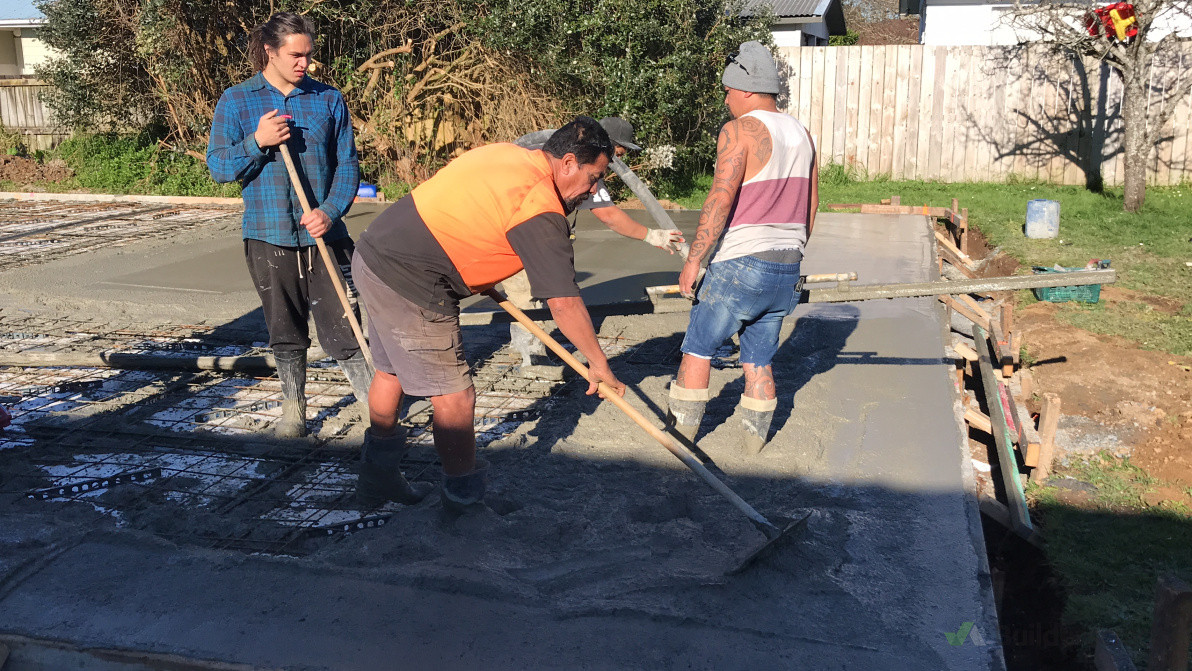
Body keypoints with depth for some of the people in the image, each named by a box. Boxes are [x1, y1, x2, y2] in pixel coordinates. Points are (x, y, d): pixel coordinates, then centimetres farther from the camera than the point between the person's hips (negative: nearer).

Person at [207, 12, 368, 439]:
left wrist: (330, 211, -13)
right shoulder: (236, 101, 3)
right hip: (269, 239, 1)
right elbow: (218, 167, 1)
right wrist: (256, 142, -17)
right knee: (285, 333, 12)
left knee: (341, 329, -3)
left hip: (323, 235, 0)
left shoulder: (328, 100, 4)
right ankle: (293, 409, 29)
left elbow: (347, 164, 3)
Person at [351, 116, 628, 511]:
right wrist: (598, 365, -6)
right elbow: (564, 304, -17)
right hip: (408, 283, -10)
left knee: (391, 371, 23)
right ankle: (465, 499, 17)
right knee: (454, 397, 1)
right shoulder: (541, 211, -17)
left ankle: (377, 479, 39)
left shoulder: (507, 153, 10)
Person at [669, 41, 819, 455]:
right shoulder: (801, 134, 12)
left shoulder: (739, 131, -11)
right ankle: (755, 439, 22)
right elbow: (811, 205, 17)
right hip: (787, 272, 7)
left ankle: (682, 434, 16)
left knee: (698, 348, 9)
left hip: (740, 265, -7)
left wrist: (693, 260, -17)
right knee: (759, 360, 16)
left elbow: (720, 200, -21)